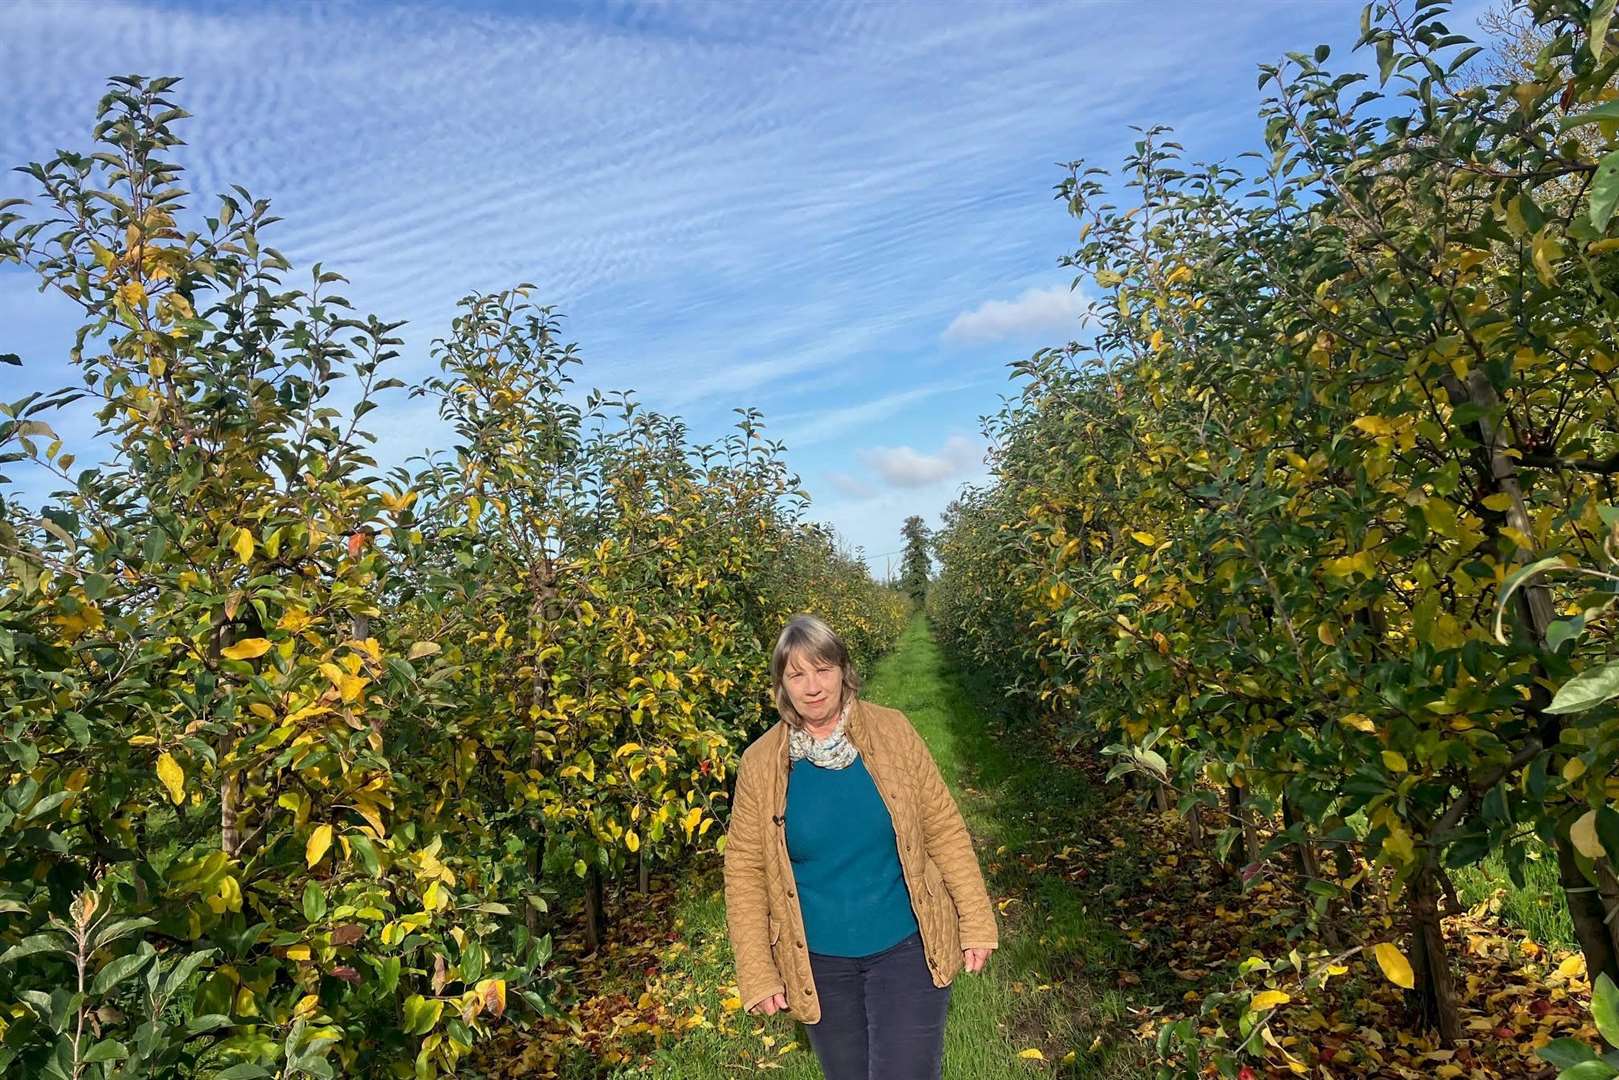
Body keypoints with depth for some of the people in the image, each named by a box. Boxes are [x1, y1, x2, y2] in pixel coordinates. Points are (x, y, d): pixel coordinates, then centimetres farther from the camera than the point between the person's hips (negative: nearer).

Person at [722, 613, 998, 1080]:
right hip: (819, 964, 1)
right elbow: (744, 872, -3)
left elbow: (944, 830, -2)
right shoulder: (760, 762, -8)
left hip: (906, 949, -1)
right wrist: (757, 975, -4)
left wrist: (977, 922, -2)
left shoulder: (892, 731, -8)